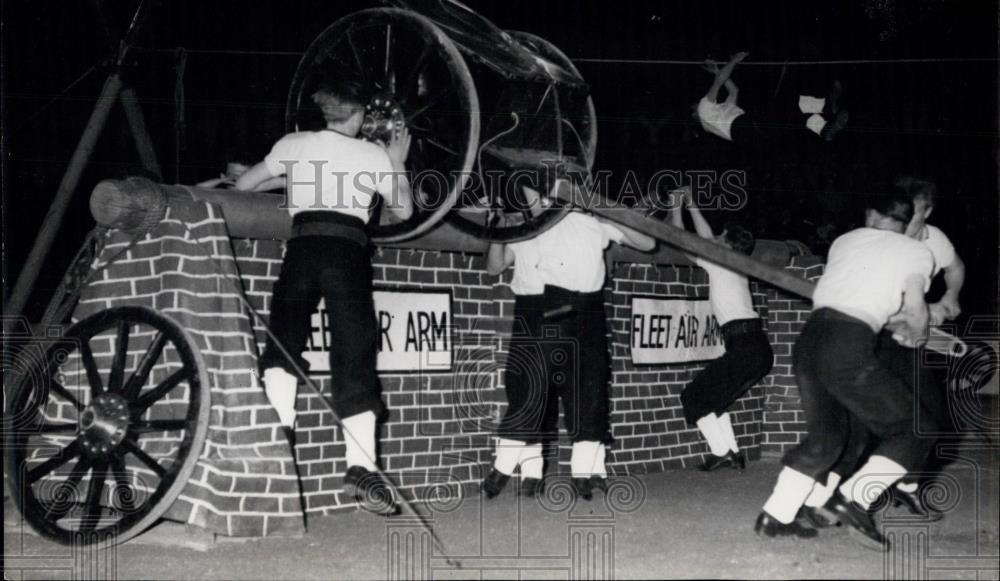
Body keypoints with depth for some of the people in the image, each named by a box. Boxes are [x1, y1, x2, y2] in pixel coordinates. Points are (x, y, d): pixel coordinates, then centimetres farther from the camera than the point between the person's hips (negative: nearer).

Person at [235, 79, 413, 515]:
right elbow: (404, 210, 21)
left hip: (302, 247, 1)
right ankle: (361, 467, -13)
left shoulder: (294, 145, 16)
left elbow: (244, 184, 27)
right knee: (354, 357, -5)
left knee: (283, 339, 8)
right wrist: (398, 163, 33)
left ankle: (279, 426, -16)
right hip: (348, 250, -1)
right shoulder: (374, 155, 12)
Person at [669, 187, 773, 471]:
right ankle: (732, 451, 13)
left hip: (743, 345, -9)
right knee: (713, 395, 21)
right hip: (760, 348, 9)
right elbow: (706, 238, 32)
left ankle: (720, 451, -5)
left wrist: (676, 208, 16)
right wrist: (691, 204, 36)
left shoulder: (720, 263, -3)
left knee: (694, 395, 2)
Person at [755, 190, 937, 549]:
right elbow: (915, 311, 1)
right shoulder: (917, 252, 10)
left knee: (825, 436, 22)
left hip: (809, 339, 6)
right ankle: (854, 498, -9)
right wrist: (914, 334, 22)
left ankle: (775, 516, 16)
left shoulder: (845, 240, 23)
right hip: (848, 347, -6)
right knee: (915, 429, 6)